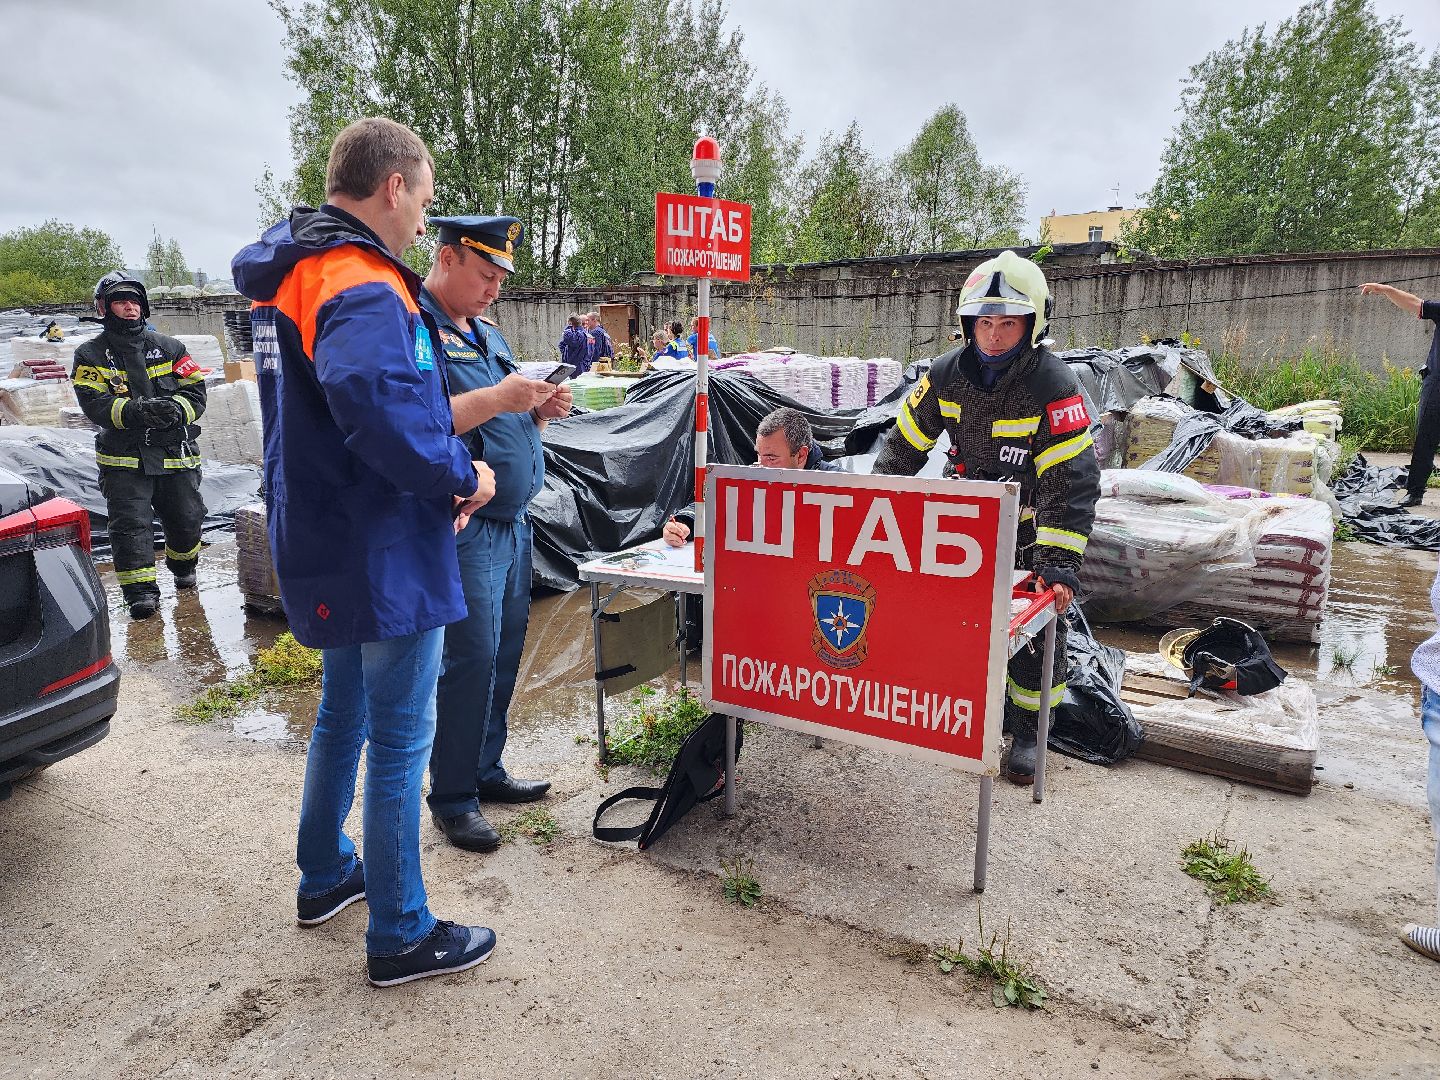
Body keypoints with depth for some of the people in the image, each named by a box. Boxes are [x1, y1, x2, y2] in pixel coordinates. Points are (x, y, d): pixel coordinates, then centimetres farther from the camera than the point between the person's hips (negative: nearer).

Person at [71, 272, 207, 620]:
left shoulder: (169, 347, 11)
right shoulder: (91, 354, 4)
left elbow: (196, 389, 4)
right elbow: (94, 404, -8)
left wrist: (175, 408, -18)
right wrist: (135, 411, -26)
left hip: (176, 453, 2)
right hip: (124, 456, -2)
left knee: (186, 516, 8)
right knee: (130, 522, -9)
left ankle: (183, 564, 37)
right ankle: (140, 589, -1)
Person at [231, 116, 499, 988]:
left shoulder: (291, 278, 12)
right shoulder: (364, 287, -20)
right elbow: (383, 406, -39)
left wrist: (440, 474, 9)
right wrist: (463, 476, -21)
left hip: (328, 546, 10)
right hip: (385, 555, -10)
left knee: (346, 711, 24)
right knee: (401, 739, 2)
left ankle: (326, 876, 42)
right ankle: (401, 934, 18)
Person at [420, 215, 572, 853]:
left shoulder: (487, 334, 20)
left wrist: (540, 411, 4)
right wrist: (494, 398, -24)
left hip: (513, 521, 9)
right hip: (465, 529, -9)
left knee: (504, 654, 14)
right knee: (470, 662, -4)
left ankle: (486, 770, 29)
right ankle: (451, 797, 12)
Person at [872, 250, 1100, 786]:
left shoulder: (1054, 388, -25)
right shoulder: (947, 374, -13)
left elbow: (1071, 483, -28)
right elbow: (904, 445, -3)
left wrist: (1058, 564, -35)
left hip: (1029, 525, -3)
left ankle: (1027, 732, 18)